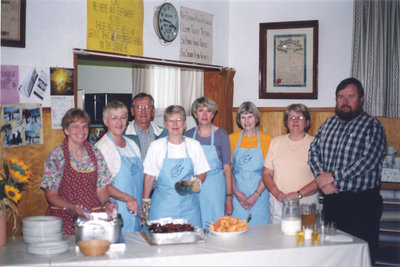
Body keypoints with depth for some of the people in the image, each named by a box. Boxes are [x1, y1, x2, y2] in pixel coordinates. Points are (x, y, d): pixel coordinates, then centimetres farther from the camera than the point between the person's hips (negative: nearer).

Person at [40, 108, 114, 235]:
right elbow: (51, 195, -3)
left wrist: (106, 204, -8)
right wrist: (71, 208, -19)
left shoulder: (95, 154, 9)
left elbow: (101, 188, 11)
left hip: (93, 217, 2)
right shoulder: (55, 156, -3)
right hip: (65, 220, -2)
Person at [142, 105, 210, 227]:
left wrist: (198, 181, -11)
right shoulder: (156, 146, 2)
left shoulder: (194, 145, 6)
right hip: (162, 205, -1)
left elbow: (202, 172, 11)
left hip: (188, 205, 1)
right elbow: (149, 177, 3)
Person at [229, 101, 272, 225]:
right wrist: (235, 192, -7)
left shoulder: (266, 140, 1)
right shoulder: (232, 138, 6)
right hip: (237, 195, 1)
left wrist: (256, 195, -10)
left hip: (259, 195, -1)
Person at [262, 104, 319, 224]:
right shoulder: (276, 142, 12)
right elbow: (266, 173, 10)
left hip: (306, 204, -2)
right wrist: (276, 192, -6)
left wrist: (299, 194, -13)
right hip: (278, 203, 2)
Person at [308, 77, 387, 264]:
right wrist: (321, 177, -10)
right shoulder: (328, 124, 12)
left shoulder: (372, 126, -5)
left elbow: (367, 161, -16)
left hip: (361, 202, -5)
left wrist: (333, 176, -16)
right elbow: (313, 151, 8)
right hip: (331, 200, 5)